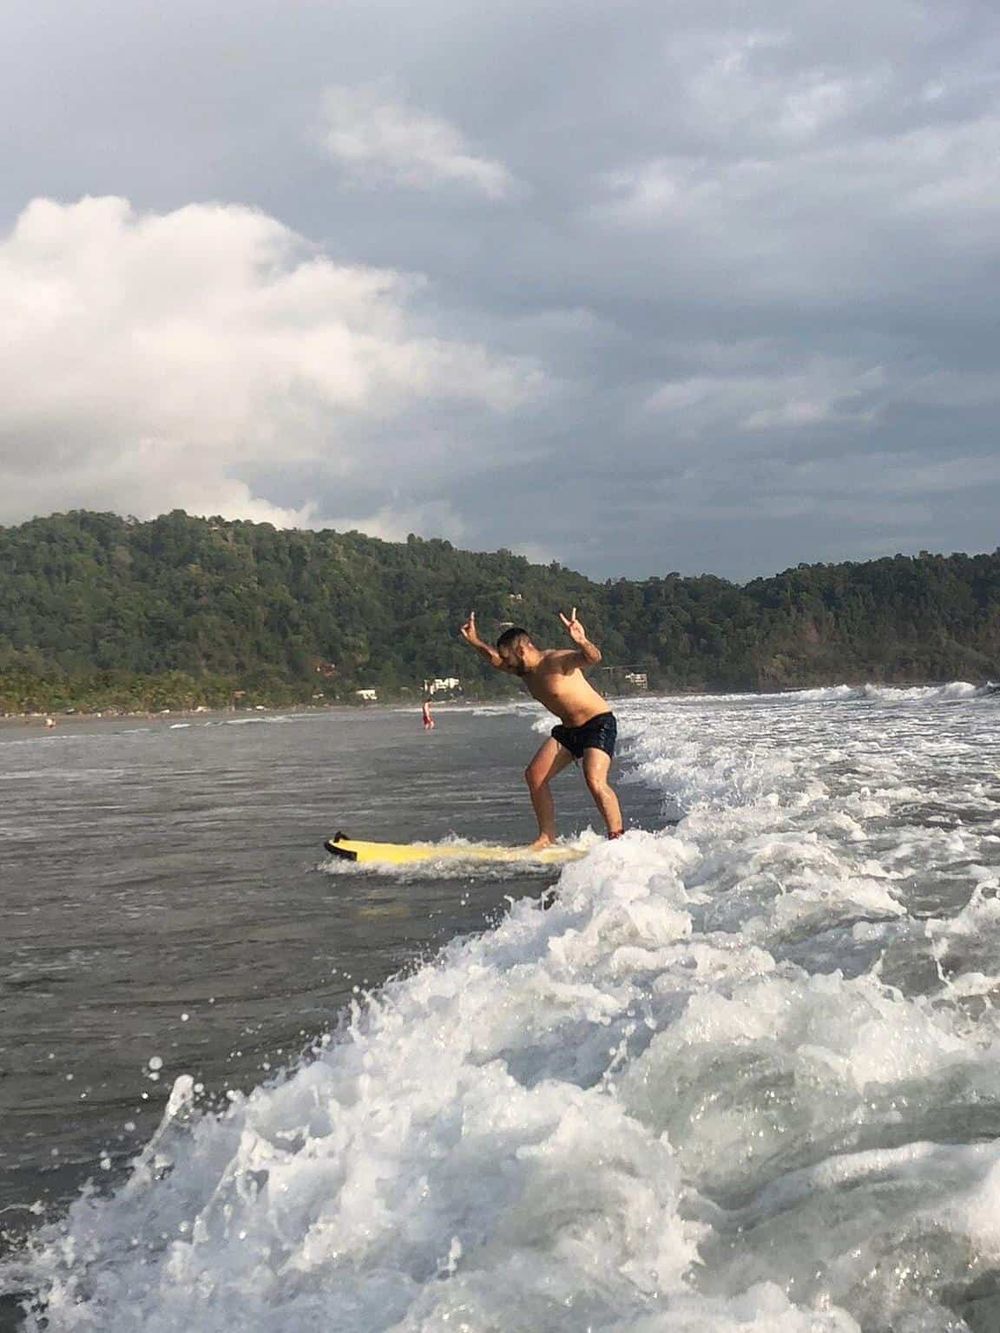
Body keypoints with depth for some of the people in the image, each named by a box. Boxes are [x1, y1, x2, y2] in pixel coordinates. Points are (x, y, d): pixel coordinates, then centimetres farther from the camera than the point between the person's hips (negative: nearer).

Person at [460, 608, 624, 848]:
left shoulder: (556, 661, -23)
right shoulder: (525, 670, 3)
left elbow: (593, 658, -42)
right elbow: (494, 660, 24)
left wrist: (581, 641, -62)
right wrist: (475, 641, 16)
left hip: (599, 723, -9)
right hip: (568, 728, 9)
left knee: (595, 780, -27)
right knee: (534, 775, 2)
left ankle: (617, 839, -22)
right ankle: (547, 838, 8)